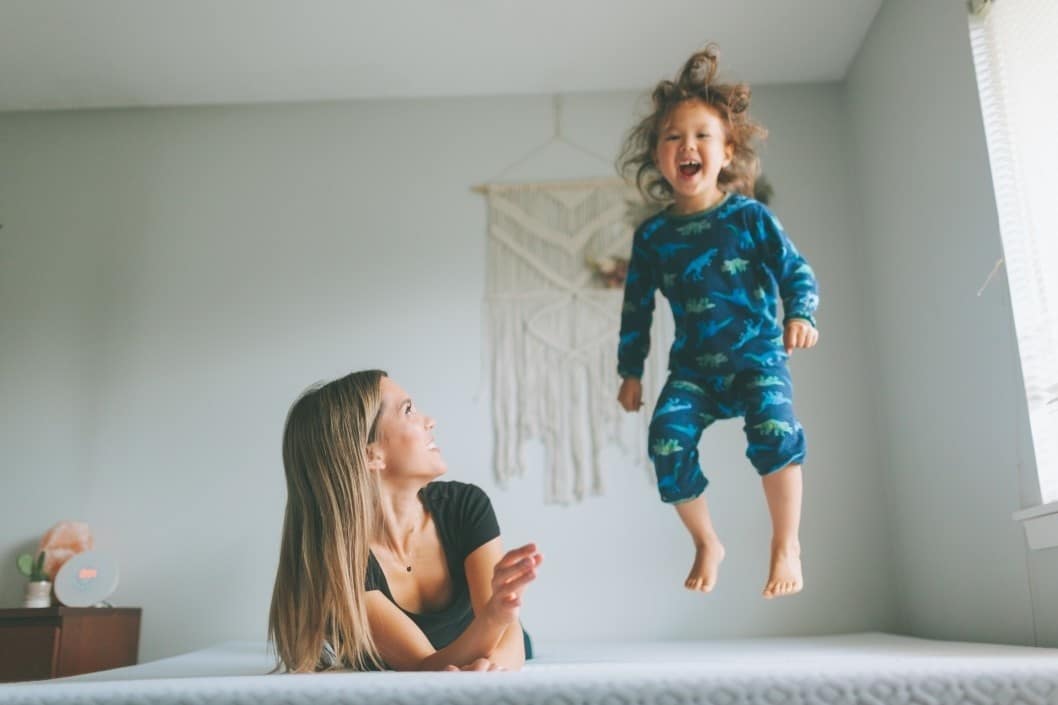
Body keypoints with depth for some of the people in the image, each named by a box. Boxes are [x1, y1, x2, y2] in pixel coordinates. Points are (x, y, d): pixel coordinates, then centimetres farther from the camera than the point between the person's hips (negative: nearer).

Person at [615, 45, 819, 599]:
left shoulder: (749, 216, -3)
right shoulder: (652, 235, 3)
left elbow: (796, 271, -2)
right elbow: (636, 306, 10)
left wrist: (800, 315, -22)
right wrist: (631, 371, 10)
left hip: (757, 356, -2)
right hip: (693, 367, 2)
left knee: (773, 428, -28)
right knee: (667, 439, -19)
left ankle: (786, 546, -6)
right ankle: (707, 543, 6)